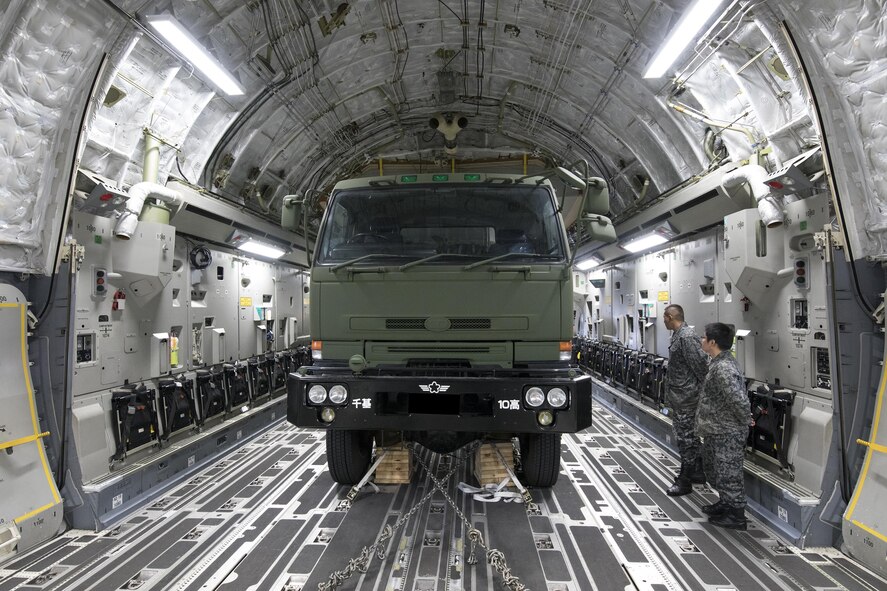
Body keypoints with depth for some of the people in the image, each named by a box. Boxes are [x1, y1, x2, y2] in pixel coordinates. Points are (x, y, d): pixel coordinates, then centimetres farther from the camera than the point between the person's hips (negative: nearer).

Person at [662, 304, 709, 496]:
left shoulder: (686, 337, -21)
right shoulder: (679, 335, 10)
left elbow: (702, 364, -23)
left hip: (685, 397, -10)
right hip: (680, 396, 10)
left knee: (686, 439, 1)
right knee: (690, 437, 20)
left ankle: (685, 482, 11)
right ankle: (697, 473, 33)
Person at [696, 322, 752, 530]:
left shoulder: (723, 368, -27)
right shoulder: (721, 362, 6)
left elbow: (740, 400, -32)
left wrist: (745, 423, -16)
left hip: (727, 434, -10)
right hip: (716, 431, 10)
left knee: (728, 474, 4)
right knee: (715, 469, 23)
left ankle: (736, 516, 19)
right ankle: (725, 504, 39)